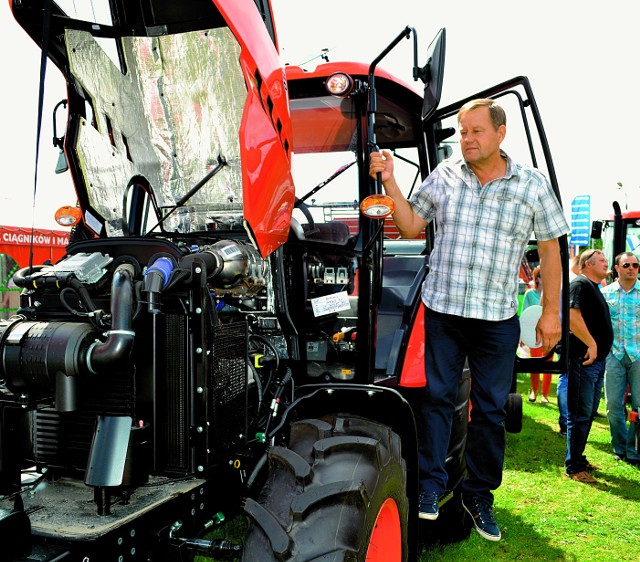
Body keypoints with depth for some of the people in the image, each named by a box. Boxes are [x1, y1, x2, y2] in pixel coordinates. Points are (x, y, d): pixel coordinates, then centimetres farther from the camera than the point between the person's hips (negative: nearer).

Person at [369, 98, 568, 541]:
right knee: (437, 396, 5)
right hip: (442, 309, 1)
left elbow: (550, 248, 5)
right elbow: (411, 227, 8)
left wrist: (551, 311, 1)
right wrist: (390, 181, -4)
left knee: (491, 409, 8)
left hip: (498, 318, 0)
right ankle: (431, 484, 19)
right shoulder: (445, 175, 4)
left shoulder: (532, 184, 2)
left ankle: (480, 494, 24)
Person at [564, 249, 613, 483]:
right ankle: (572, 468, 1)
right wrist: (591, 344, -24)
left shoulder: (594, 287, 20)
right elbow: (572, 316, -26)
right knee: (580, 416, -6)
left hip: (597, 360, 10)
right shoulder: (580, 284, -11)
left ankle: (578, 459, 26)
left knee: (589, 414, 16)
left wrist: (598, 348, 17)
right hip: (583, 359, -10)